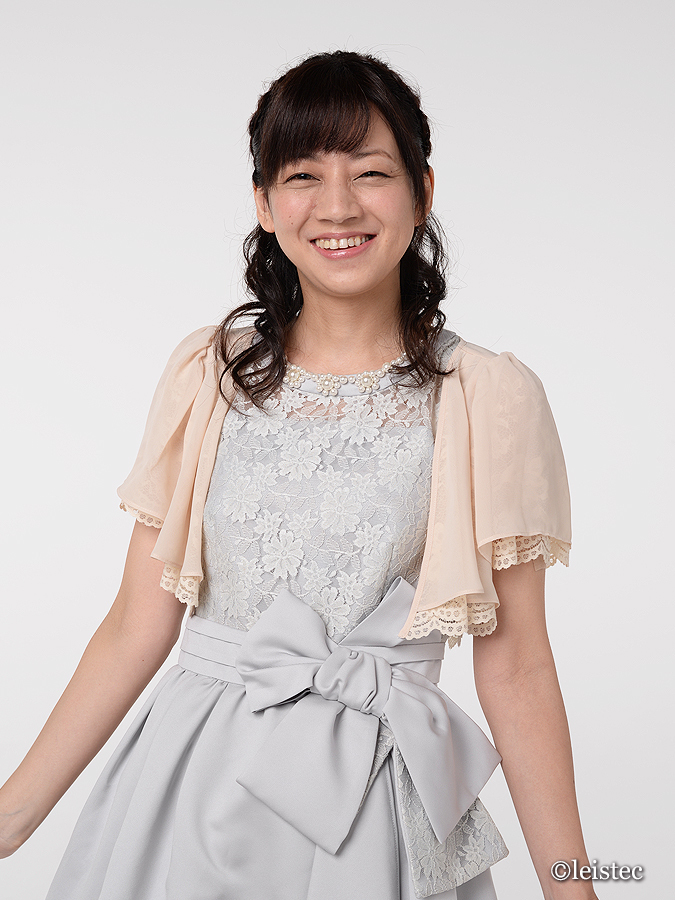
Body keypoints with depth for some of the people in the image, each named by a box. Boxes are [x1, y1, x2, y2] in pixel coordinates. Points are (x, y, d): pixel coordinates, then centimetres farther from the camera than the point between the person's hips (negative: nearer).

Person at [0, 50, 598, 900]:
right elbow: (139, 623, 1)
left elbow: (514, 665, -4)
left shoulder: (491, 399, -7)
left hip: (375, 800, -2)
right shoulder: (207, 375, 0)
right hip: (192, 786, 2)